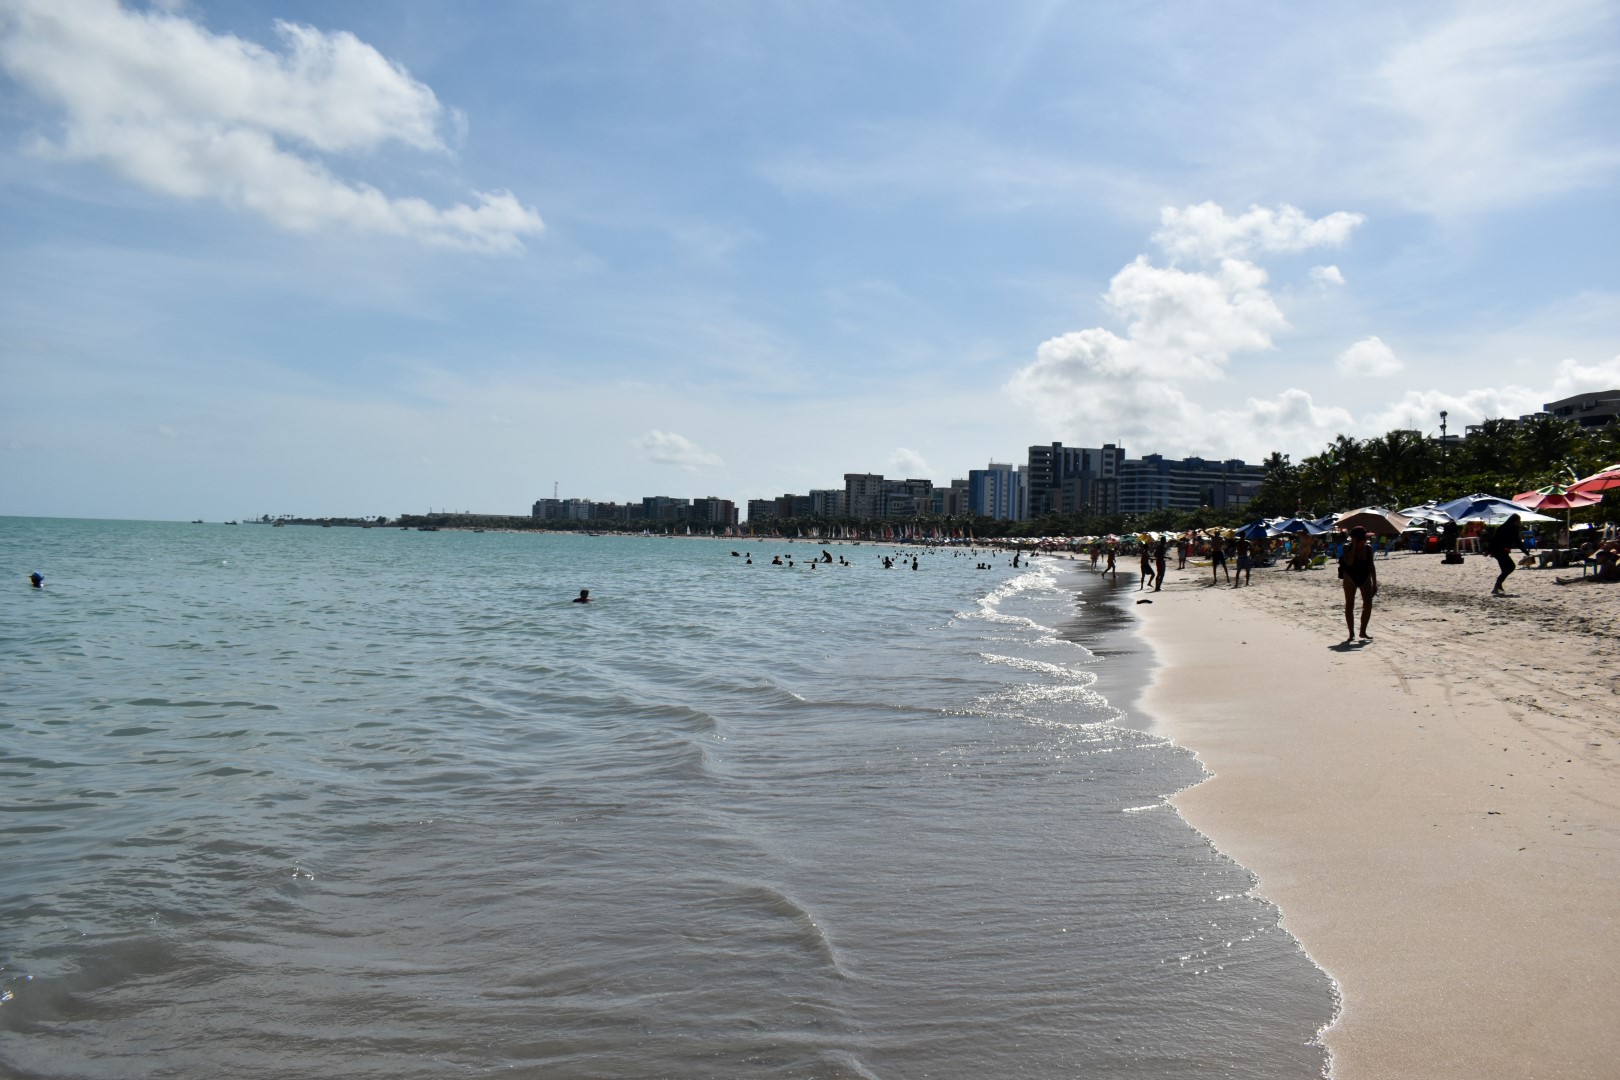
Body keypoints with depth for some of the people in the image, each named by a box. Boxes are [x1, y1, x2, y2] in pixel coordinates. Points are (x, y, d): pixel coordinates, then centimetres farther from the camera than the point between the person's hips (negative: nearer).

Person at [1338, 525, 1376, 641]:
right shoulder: (1348, 548, -11)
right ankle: (1351, 633, 6)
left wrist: (1374, 583, 8)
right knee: (1349, 605, -1)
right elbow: (1349, 562, -28)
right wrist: (1353, 546, -25)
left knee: (1368, 604, -3)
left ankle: (1363, 631, 11)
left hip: (1365, 578, 4)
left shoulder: (1368, 548, 1)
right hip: (1350, 578, -4)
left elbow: (1371, 565, 8)